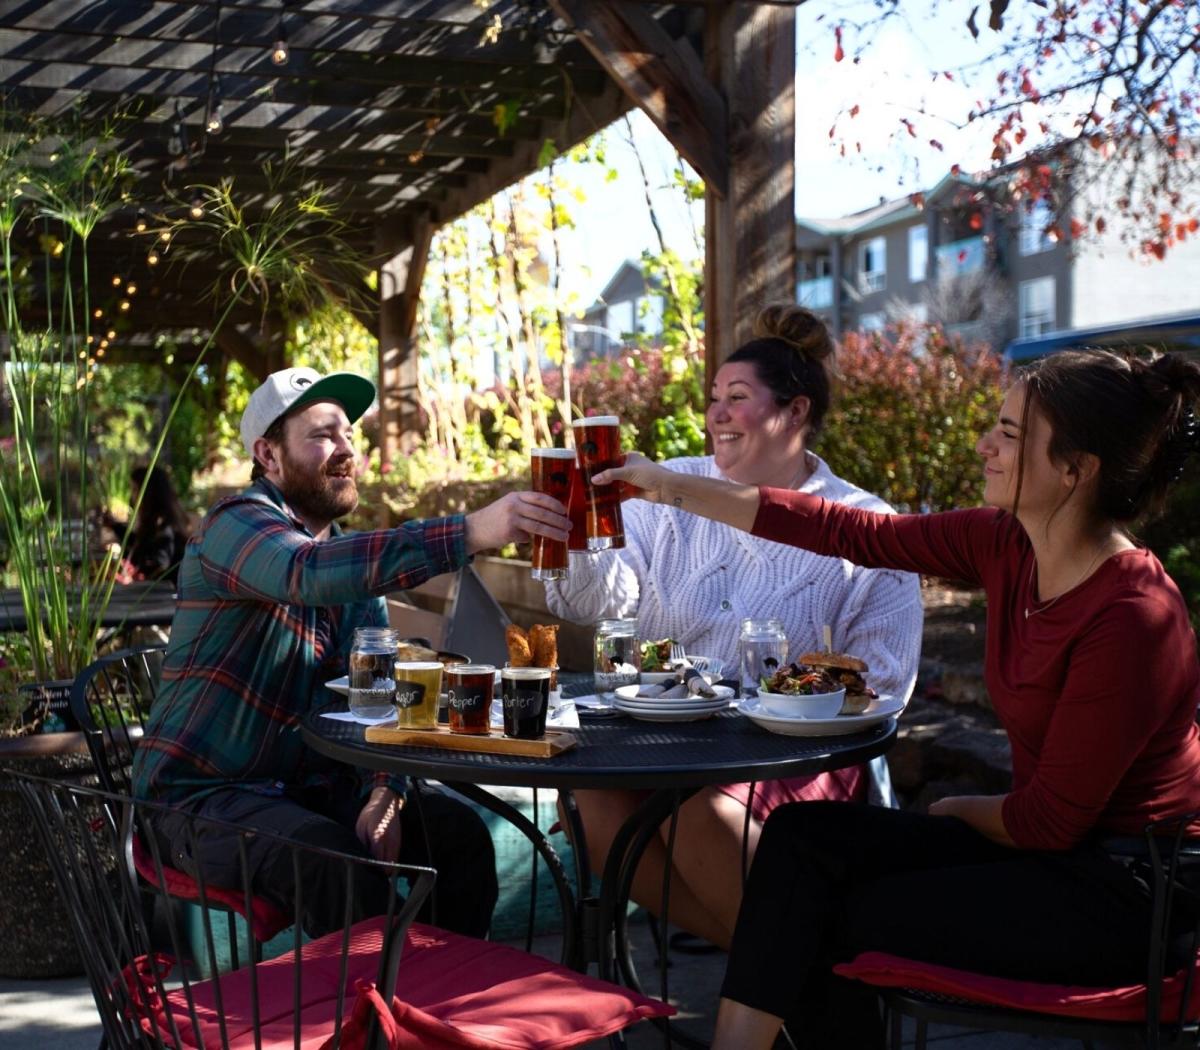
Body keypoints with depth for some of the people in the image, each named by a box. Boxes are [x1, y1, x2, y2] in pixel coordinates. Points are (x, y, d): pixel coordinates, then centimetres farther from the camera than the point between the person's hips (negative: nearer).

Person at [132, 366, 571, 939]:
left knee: (459, 831, -10)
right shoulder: (237, 526, -13)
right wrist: (472, 532, -47)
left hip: (312, 787, 7)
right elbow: (314, 572, -37)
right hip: (205, 795, -7)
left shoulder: (349, 550, 13)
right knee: (339, 864, -32)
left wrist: (384, 791, -11)